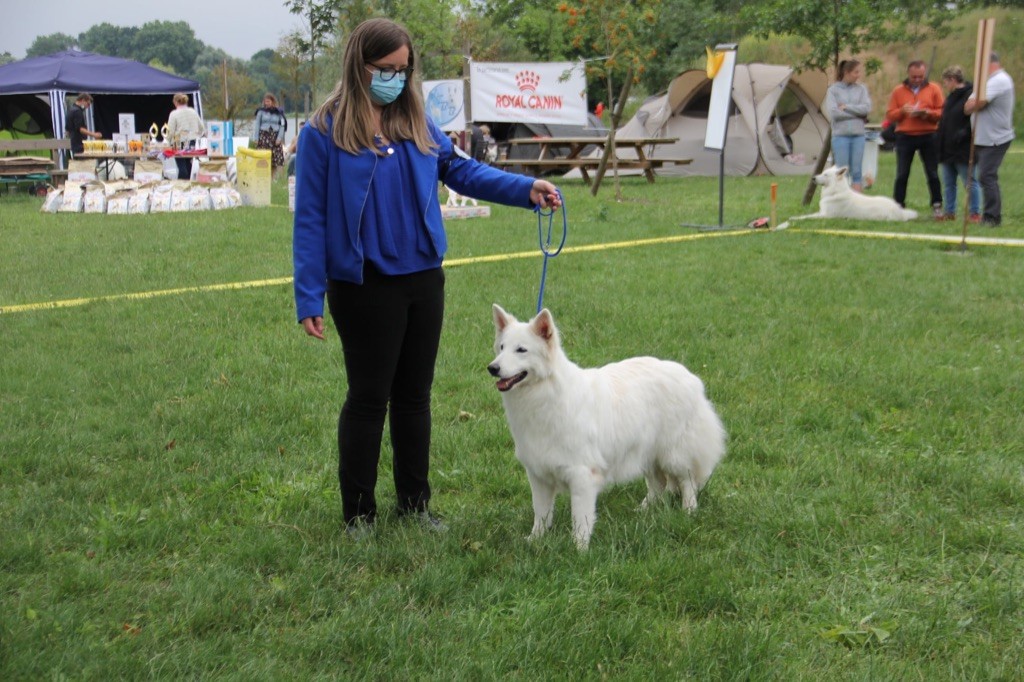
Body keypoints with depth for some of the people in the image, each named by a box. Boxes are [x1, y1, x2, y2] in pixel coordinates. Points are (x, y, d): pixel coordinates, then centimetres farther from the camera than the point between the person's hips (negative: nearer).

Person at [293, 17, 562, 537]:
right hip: (365, 289, -5)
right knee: (368, 400, 4)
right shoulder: (324, 133, -9)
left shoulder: (418, 125, 6)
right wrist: (309, 299, -12)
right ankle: (358, 513, 19)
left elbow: (464, 170, 5)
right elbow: (310, 219, -9)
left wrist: (527, 189, -11)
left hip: (424, 281, 5)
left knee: (414, 396, 14)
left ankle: (415, 503, 29)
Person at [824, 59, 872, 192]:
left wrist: (846, 107, -9)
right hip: (840, 135, -2)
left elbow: (867, 108, -5)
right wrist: (857, 113, -8)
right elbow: (833, 113, -11)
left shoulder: (861, 89, 8)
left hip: (858, 134, 2)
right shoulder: (833, 90, 1)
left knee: (856, 171, 3)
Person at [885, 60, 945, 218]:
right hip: (904, 137, 0)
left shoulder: (934, 89, 5)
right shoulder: (898, 91, 7)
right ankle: (898, 206, 6)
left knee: (932, 174, 3)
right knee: (902, 174, 0)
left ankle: (937, 206, 10)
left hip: (928, 136, 0)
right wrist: (902, 111, -15)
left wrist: (928, 113, -17)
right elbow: (890, 115, 3)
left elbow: (942, 112, 1)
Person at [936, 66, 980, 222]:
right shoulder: (951, 97, 15)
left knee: (970, 183, -1)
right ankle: (949, 212, 22)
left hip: (964, 151, -9)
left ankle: (974, 213, 5)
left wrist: (963, 133, -25)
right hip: (947, 149, 9)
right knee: (948, 184, 14)